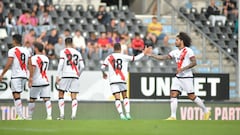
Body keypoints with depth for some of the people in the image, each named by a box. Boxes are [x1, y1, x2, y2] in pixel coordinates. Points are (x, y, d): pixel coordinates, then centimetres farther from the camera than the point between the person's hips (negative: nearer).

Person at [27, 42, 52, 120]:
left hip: (36, 82, -4)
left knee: (32, 100, 11)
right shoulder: (46, 58, 12)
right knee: (47, 99, -4)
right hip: (45, 81, 4)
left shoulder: (34, 58, -8)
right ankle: (49, 115, -19)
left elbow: (33, 68, -22)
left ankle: (29, 116, 19)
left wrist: (30, 79, -23)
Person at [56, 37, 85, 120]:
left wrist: (58, 76, -7)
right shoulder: (77, 53, 13)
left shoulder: (63, 52, 1)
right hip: (75, 76, 3)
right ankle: (73, 114, -11)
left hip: (65, 76, -3)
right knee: (74, 97, 3)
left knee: (61, 95, 7)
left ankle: (62, 114, -2)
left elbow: (61, 64, -8)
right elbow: (82, 66, 10)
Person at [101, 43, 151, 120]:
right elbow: (135, 58, 3)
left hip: (113, 80, 0)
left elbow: (102, 67, 1)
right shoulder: (124, 57, 2)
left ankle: (121, 114, -18)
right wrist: (144, 53, 16)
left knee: (117, 98, -3)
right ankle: (127, 114, 4)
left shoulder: (109, 58, 5)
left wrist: (104, 73, 22)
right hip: (122, 80, 0)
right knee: (125, 97, 15)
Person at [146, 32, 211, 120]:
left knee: (191, 96, -4)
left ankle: (206, 112, 11)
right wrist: (151, 55, 7)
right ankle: (173, 116, -6)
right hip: (178, 77, 7)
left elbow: (194, 62, -15)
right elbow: (163, 57, 13)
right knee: (173, 95, -5)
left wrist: (182, 69, -21)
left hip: (187, 77, -7)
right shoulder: (175, 52, 13)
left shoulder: (188, 51, -8)